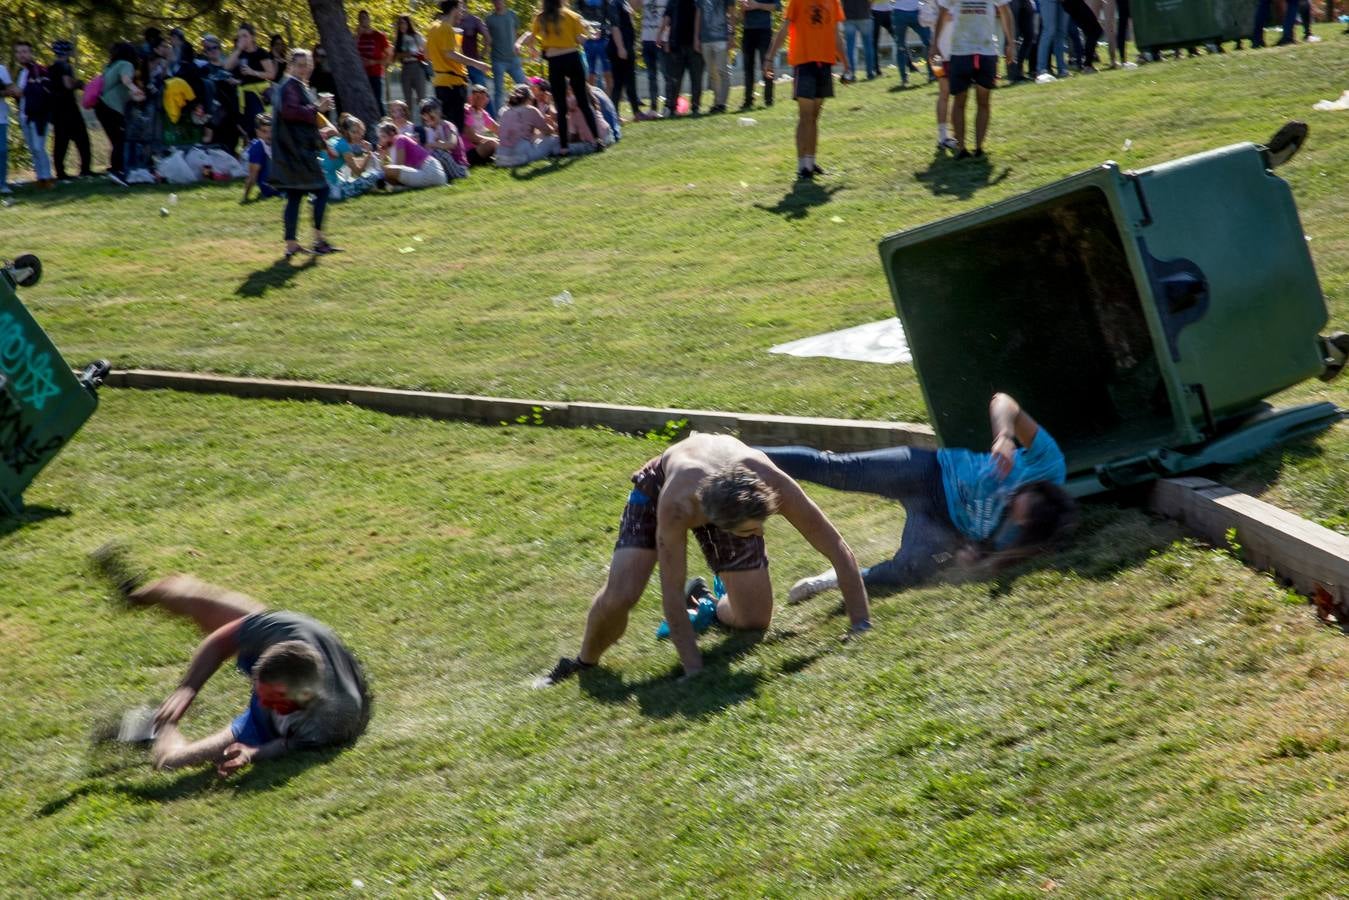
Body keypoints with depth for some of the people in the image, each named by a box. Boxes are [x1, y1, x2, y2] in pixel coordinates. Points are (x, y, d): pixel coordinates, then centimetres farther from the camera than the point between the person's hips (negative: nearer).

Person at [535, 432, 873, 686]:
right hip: (657, 487, -3)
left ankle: (705, 604, 29)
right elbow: (671, 593, -38)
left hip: (732, 503, 3)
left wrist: (861, 625, -31)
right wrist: (694, 670, -39)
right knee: (618, 596, -24)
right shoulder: (678, 505, -47)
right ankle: (584, 663, 7)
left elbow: (838, 551, -31)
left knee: (755, 620, -5)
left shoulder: (776, 486, -42)